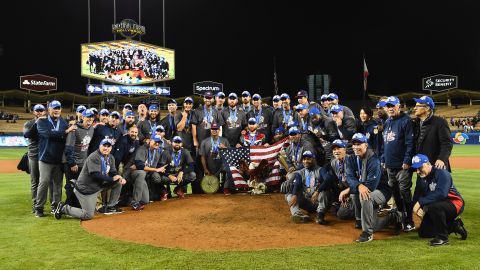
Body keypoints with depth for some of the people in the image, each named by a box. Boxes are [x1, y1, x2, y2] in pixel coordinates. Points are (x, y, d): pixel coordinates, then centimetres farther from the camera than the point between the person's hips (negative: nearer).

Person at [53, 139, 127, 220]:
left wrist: (120, 178, -16)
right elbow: (95, 175, -30)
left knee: (119, 182, 0)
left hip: (99, 185, 8)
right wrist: (112, 179, -27)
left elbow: (113, 172, 6)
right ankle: (63, 208, 10)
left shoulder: (111, 158, 6)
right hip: (86, 189, -8)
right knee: (88, 216, -8)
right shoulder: (93, 157, -21)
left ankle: (111, 206, 13)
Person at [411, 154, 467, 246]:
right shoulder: (421, 178, -1)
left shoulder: (442, 173, -23)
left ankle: (442, 237, -21)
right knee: (423, 233, 7)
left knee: (434, 206, -40)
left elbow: (441, 194, -37)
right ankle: (454, 226, 19)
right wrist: (419, 207, -18)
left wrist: (421, 202, -37)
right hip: (435, 209, 8)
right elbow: (417, 196, 2)